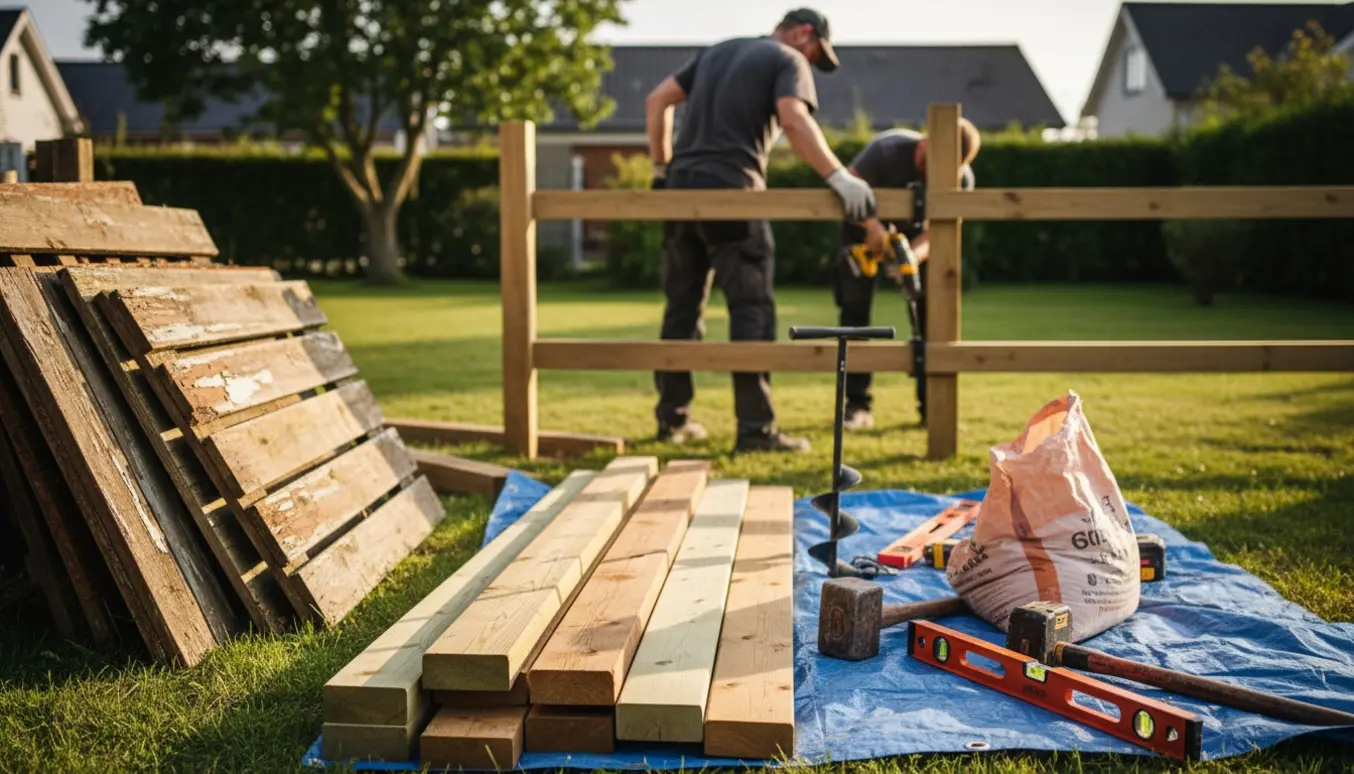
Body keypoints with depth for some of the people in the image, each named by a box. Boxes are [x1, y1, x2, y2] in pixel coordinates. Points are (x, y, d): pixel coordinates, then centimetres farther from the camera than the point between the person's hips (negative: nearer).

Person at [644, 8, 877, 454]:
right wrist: (839, 177, -25)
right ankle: (755, 429, -8)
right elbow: (794, 121, -17)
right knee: (752, 309, -5)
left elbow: (657, 101, 22)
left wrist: (661, 169, 23)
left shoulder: (717, 52, 25)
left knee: (682, 308, 13)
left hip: (680, 187, 7)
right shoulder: (789, 61, 4)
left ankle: (672, 417, 19)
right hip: (731, 191, -7)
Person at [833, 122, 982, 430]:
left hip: (914, 228, 2)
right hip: (866, 222, -2)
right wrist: (872, 225, -50)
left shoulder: (961, 179, -26)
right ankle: (857, 404, -4)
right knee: (855, 306, -10)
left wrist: (911, 256, -46)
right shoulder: (887, 150, -35)